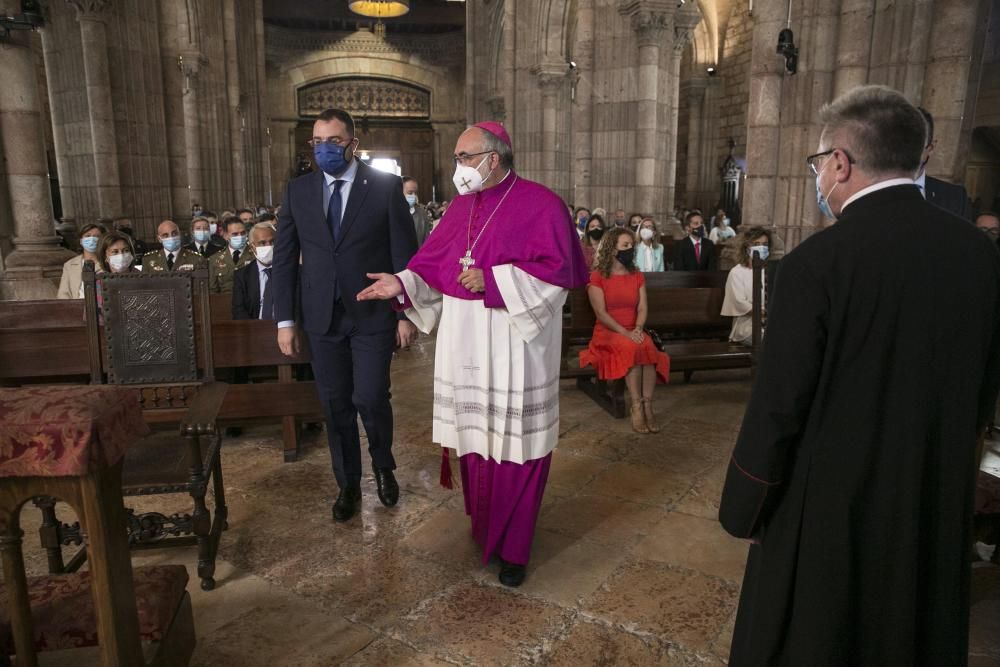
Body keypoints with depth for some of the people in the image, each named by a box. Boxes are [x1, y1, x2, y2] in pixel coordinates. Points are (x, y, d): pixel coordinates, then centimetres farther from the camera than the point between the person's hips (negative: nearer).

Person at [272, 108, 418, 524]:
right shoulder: (297, 191, 5)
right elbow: (284, 258, 6)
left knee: (370, 399, -3)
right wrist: (285, 320, 2)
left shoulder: (385, 186, -3)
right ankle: (348, 484, 28)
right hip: (322, 317, 3)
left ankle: (383, 466, 28)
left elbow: (405, 253, -3)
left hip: (373, 315, -3)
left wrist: (407, 313, -5)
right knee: (335, 405, 9)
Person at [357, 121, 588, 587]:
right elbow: (433, 263, 12)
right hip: (464, 347, 6)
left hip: (515, 348, -5)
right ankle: (483, 527, 34)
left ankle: (512, 548, 17)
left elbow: (556, 269, -15)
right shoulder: (461, 206, 13)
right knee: (474, 437, 13)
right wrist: (402, 284, -6)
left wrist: (491, 279, -21)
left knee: (514, 443, 2)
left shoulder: (540, 203, -6)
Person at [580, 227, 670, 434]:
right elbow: (601, 312, -10)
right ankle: (637, 407, -35)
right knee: (633, 348, -35)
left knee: (648, 347, -31)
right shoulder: (598, 276, -1)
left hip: (634, 332, 4)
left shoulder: (637, 276, 15)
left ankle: (647, 406, -33)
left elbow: (642, 308, 5)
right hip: (608, 332, -4)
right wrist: (625, 333, -20)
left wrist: (638, 329, -16)